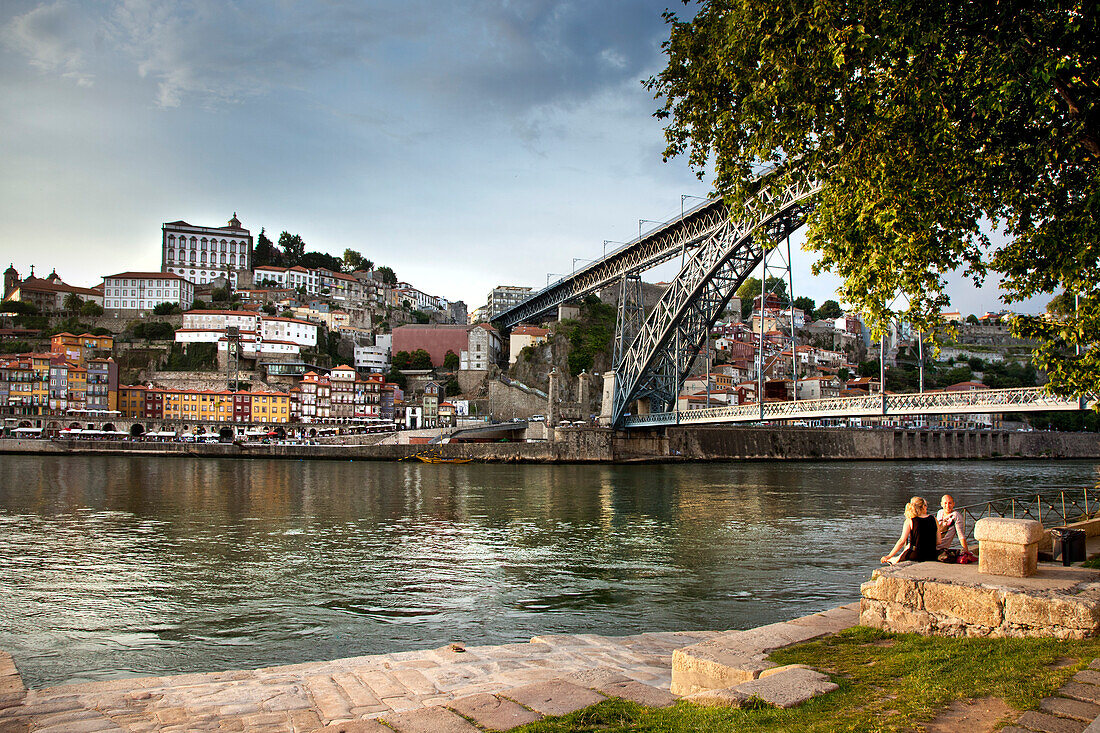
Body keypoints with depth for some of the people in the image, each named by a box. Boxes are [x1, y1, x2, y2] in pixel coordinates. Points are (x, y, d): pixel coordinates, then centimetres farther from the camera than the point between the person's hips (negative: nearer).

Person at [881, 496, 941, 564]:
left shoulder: (909, 521, -6)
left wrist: (889, 556, -3)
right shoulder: (934, 520, 4)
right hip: (931, 557, 4)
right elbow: (938, 542, 5)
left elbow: (902, 541, -9)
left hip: (915, 556, -4)